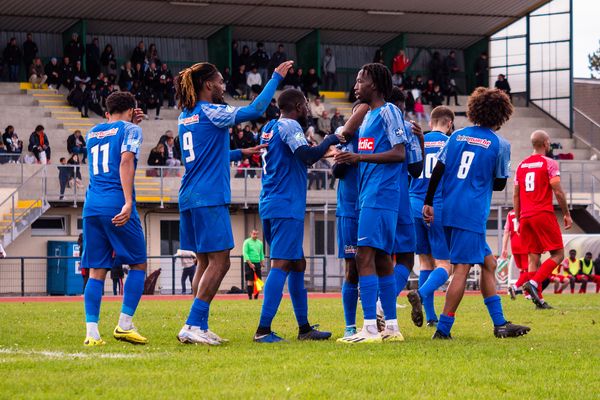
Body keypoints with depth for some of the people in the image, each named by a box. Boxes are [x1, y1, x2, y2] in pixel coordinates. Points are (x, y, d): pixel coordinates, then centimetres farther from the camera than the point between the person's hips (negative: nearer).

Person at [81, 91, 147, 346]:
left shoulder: (92, 133, 20)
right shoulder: (130, 130, 2)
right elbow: (126, 162, -13)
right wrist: (128, 202, -21)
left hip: (91, 207, 5)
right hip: (117, 205, -5)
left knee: (96, 271, 5)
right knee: (138, 265, 8)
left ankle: (92, 332, -6)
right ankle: (124, 324, -2)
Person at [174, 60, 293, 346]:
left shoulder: (185, 117, 16)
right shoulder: (210, 112, -9)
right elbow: (255, 110, -14)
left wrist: (241, 154, 28)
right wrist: (277, 77, -5)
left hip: (190, 200, 9)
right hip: (210, 198, -9)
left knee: (205, 263, 12)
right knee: (219, 262, -7)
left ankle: (199, 327, 9)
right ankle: (194, 325, -13)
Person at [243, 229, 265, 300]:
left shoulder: (260, 243, 14)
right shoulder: (247, 242, -3)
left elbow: (262, 254, 19)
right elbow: (245, 253, -10)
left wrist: (262, 264, 8)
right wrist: (250, 264, -17)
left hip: (257, 263, 5)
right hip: (249, 263, -5)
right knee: (250, 281, -9)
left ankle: (256, 297, 6)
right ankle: (250, 297, -7)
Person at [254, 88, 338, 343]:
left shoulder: (269, 129, 19)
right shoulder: (289, 126, -8)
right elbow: (306, 155, -23)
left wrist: (321, 152, 26)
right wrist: (331, 141, -9)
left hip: (270, 206, 10)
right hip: (286, 207, -10)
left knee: (297, 265, 15)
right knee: (281, 264, -13)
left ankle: (304, 328, 19)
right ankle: (263, 330, -20)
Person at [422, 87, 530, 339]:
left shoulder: (457, 136, 11)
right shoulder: (500, 145, -2)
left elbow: (437, 170, 6)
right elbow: (500, 184, 4)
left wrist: (429, 202, 10)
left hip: (449, 211, 6)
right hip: (472, 214, -6)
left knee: (488, 263, 14)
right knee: (462, 269, -6)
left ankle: (500, 324, 15)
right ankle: (443, 329, -11)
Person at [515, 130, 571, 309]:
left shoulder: (521, 165, 14)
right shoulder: (549, 163, -3)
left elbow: (516, 195, 15)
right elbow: (558, 191, -9)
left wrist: (518, 220, 20)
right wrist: (567, 214, -1)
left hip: (525, 217, 6)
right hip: (543, 214, -6)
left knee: (534, 257, 7)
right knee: (558, 254, 0)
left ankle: (537, 297, 1)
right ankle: (533, 283, -20)